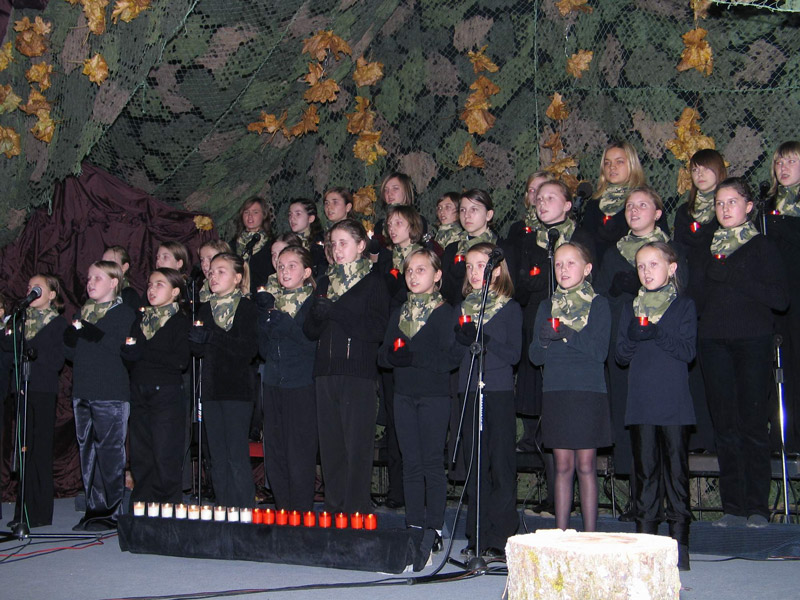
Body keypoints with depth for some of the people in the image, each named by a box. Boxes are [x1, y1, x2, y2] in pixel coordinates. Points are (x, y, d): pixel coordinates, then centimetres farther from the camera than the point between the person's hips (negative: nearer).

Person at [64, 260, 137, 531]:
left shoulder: (124, 313, 0)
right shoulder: (83, 314, 20)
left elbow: (120, 347, -14)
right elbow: (71, 352, 14)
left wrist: (87, 332, -12)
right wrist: (72, 334, -5)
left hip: (111, 394, -7)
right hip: (82, 392, 7)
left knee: (110, 450, -7)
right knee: (87, 451, 7)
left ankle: (112, 511, -1)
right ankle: (94, 508, 14)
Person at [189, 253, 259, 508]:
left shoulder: (247, 307, -5)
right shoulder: (207, 309, 15)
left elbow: (251, 348, -16)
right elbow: (198, 350, 12)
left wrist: (212, 336, -23)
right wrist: (195, 339, -11)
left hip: (238, 390, -6)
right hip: (211, 389, 6)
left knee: (237, 457, -8)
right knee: (218, 459, 8)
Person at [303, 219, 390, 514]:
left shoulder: (373, 282, 2)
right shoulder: (325, 282, 18)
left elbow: (377, 329, -10)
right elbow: (310, 330, 13)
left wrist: (336, 312, -13)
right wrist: (317, 315, -9)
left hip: (359, 371, -5)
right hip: (326, 372, 5)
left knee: (358, 445, -6)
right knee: (330, 444, 6)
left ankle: (356, 512, 0)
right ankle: (333, 508, 13)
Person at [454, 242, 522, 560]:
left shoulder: (510, 308, 1)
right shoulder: (462, 308, 14)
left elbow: (514, 354, -7)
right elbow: (454, 352, 12)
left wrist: (483, 339, -19)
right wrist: (463, 338, -8)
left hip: (499, 393, -4)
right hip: (469, 391, 4)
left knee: (501, 465, -4)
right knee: (475, 466, 7)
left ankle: (499, 539, 1)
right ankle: (477, 537, 13)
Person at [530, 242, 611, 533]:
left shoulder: (598, 304, 2)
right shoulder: (547, 307, 12)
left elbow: (600, 351, -9)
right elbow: (535, 355, 6)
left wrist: (567, 334, -21)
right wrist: (544, 339, -15)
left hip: (588, 392, -3)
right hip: (555, 391, 3)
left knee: (586, 465, -1)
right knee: (563, 465, 5)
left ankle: (590, 533, 4)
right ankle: (561, 532, 9)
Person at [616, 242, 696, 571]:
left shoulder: (684, 306, 5)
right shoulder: (631, 309, 14)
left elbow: (688, 350, -6)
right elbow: (620, 354, 7)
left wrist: (656, 333, -17)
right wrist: (636, 337, -13)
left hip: (674, 401, -3)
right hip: (641, 402, 3)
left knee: (676, 470, -1)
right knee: (645, 471, 5)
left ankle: (679, 543, 4)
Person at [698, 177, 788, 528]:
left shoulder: (763, 247, 4)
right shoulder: (709, 248, 16)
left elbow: (781, 299, -6)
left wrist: (738, 280, -11)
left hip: (752, 341, -4)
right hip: (714, 342, 4)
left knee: (753, 423, -4)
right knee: (724, 424, 3)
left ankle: (757, 508, 4)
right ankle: (733, 507, 9)